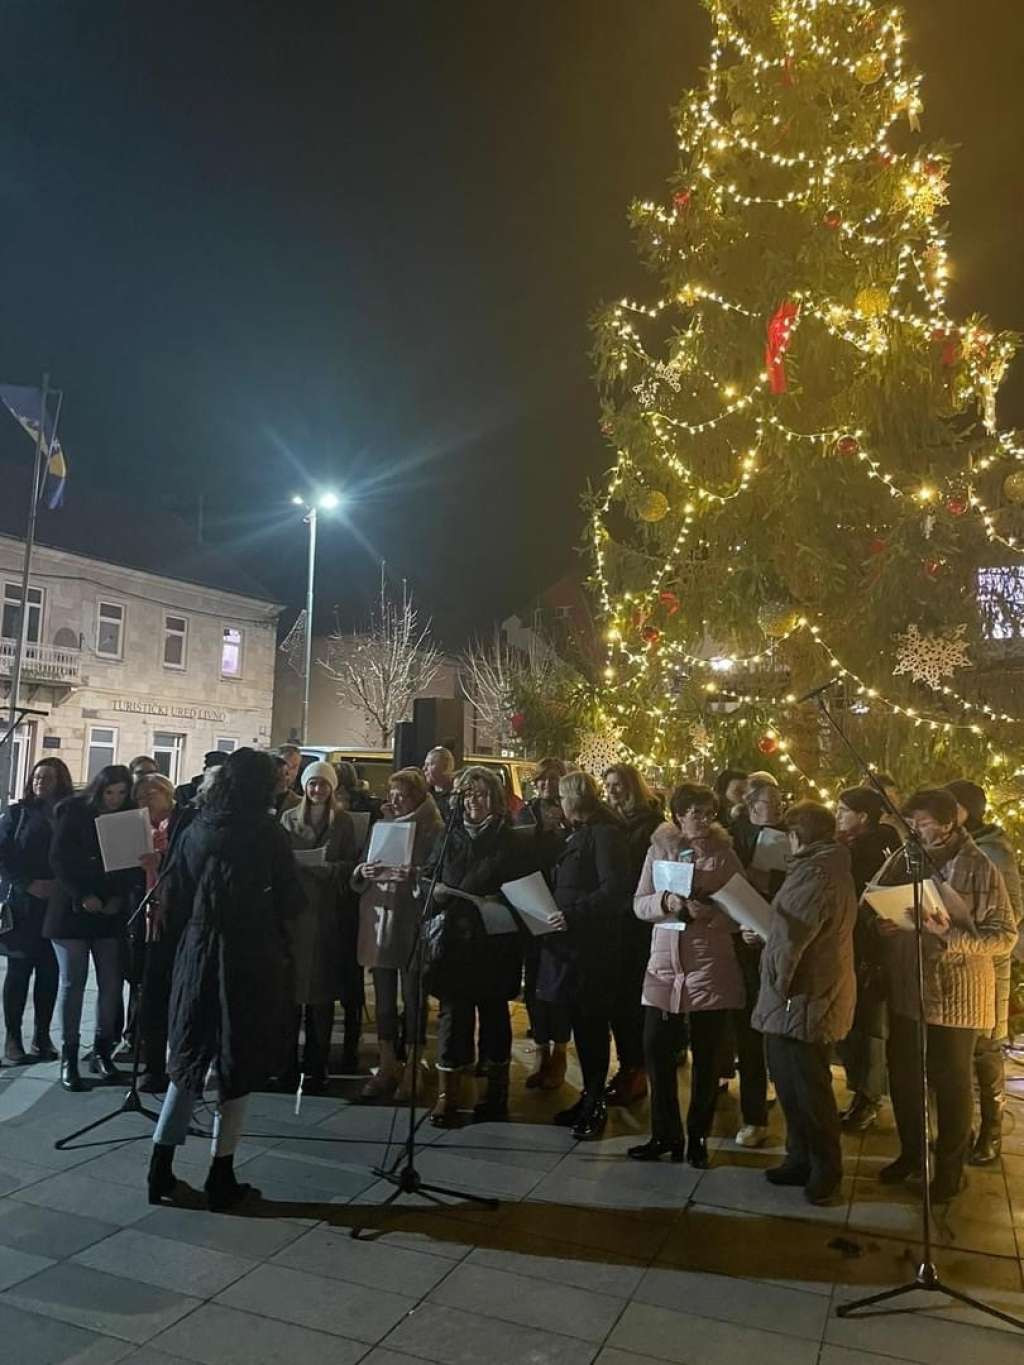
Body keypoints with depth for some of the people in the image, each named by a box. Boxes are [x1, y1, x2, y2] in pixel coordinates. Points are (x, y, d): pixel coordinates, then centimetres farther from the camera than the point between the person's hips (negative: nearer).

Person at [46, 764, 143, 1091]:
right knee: (72, 982, 0)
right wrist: (82, 896, -14)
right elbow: (59, 859, -6)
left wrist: (120, 898, -9)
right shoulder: (74, 813, -1)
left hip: (112, 913, 2)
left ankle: (103, 1052, 11)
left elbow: (134, 864, 5)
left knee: (111, 983, 0)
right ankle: (68, 1057, 7)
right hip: (73, 909, -2)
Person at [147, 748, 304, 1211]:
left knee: (189, 1057, 17)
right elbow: (291, 902, -9)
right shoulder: (267, 834, -12)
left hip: (198, 954, 4)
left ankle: (161, 1171, 21)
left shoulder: (195, 831, 0)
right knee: (237, 1064, 8)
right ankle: (221, 1179, 16)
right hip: (251, 958, -4)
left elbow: (174, 899, 3)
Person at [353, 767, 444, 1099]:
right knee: (384, 998, 9)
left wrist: (413, 876, -25)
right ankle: (386, 1066, 20)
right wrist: (364, 872, -8)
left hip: (412, 925, -5)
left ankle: (413, 1067, 13)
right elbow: (357, 879, 14)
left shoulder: (434, 831, -3)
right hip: (379, 921, 5)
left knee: (413, 997, 1)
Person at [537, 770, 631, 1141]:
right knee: (581, 1022, 14)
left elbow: (615, 891, -22)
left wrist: (573, 914, -25)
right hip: (570, 941, 9)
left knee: (592, 1023, 0)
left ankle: (596, 1105, 12)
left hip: (593, 944, -9)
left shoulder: (606, 834, -13)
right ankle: (590, 1096, 25)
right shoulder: (579, 833, 17)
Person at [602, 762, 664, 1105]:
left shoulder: (650, 824, -7)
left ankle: (637, 1071, 10)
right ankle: (626, 1065, 21)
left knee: (631, 996, -1)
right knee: (617, 996, 9)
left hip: (638, 925, -6)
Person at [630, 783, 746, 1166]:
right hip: (664, 964, 2)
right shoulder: (659, 850, 5)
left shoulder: (724, 854, 0)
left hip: (711, 966, -1)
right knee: (656, 1049, 2)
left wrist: (710, 914, -20)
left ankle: (698, 1137, 24)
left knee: (706, 1056, 7)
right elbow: (639, 905, 2)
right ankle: (665, 1134, 20)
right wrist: (666, 902, -17)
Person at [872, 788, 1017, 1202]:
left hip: (956, 995, -4)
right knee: (902, 1076, 15)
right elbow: (875, 910, 11)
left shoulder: (980, 869, -11)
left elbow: (1005, 936, -13)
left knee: (951, 1083, 11)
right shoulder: (902, 860, 1)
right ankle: (911, 1153, 36)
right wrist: (880, 925, -11)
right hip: (905, 989, 4)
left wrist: (950, 935, -25)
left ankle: (950, 1167, 30)